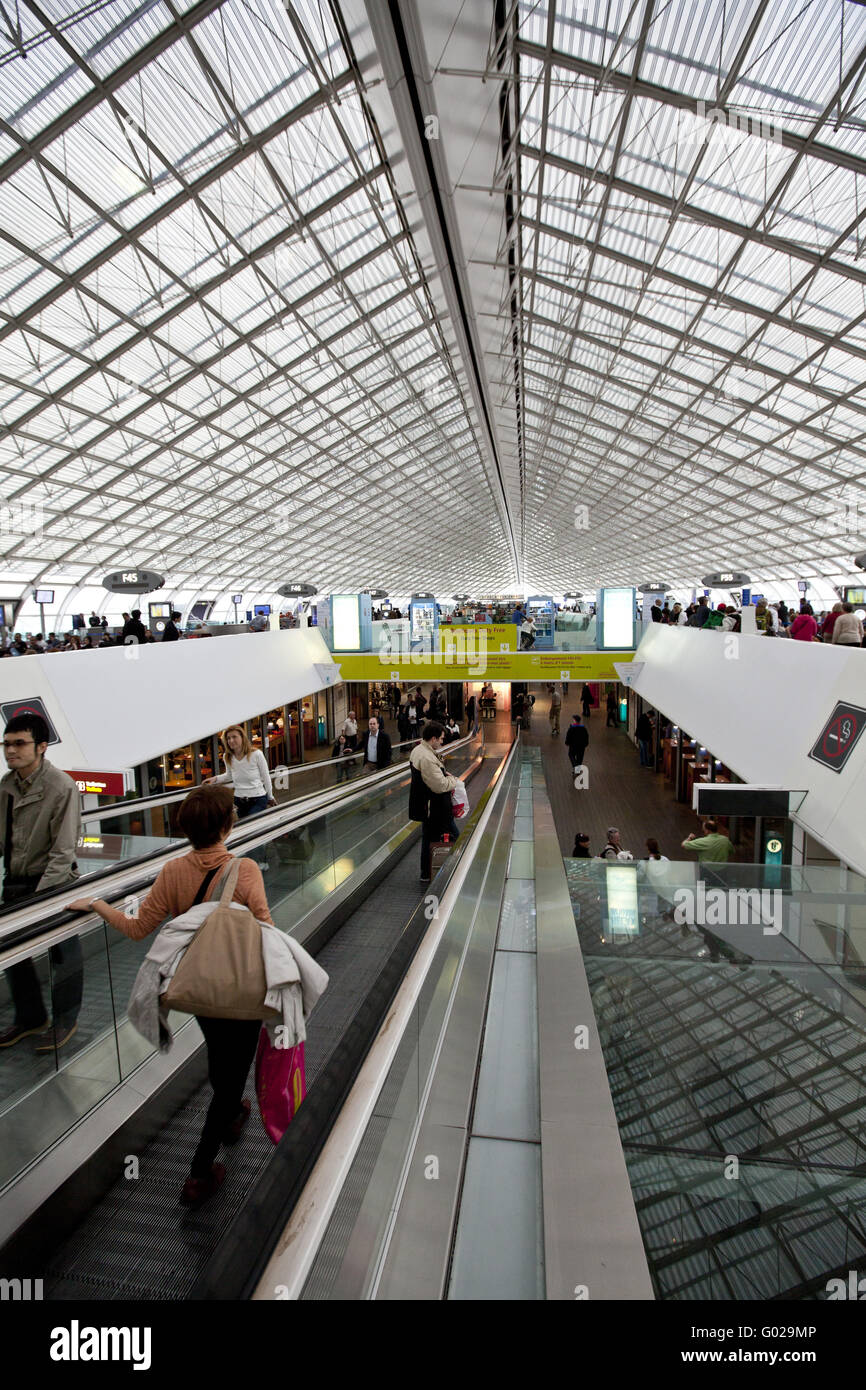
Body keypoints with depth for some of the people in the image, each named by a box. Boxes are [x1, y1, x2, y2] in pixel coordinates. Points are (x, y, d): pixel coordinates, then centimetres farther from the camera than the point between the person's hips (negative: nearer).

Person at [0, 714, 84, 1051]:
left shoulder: (61, 787, -19)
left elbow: (63, 851, -19)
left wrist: (40, 894, -22)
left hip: (53, 882, -6)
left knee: (62, 953, 7)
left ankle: (64, 1020, 29)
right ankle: (30, 1017, 38)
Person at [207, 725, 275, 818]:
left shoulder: (256, 754, -13)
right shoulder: (227, 757, -1)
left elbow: (266, 777, -1)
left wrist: (270, 797, 8)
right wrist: (215, 779, 1)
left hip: (258, 800, -4)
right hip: (239, 801, 4)